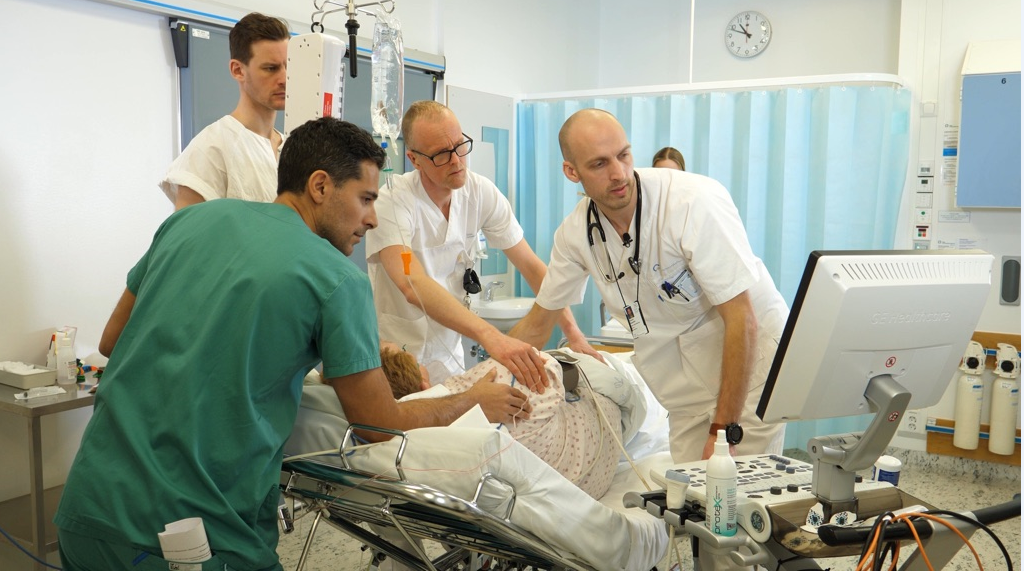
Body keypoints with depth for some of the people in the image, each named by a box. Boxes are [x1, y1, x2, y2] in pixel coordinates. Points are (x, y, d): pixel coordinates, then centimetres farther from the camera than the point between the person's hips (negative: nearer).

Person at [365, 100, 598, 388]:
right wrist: (490, 336, -45)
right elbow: (412, 285, -33)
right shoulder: (392, 202, -18)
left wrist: (573, 333, -12)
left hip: (449, 358, 4)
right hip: (394, 358, -3)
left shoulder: (481, 192, -4)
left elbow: (531, 266, -1)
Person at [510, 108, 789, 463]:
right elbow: (537, 324, 7)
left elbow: (742, 322, -25)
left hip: (750, 357, -4)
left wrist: (724, 429, -25)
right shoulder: (575, 233, -7)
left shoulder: (696, 202, -24)